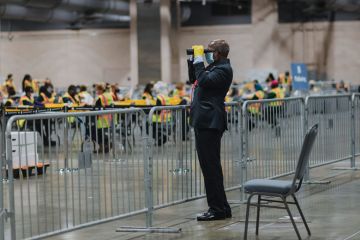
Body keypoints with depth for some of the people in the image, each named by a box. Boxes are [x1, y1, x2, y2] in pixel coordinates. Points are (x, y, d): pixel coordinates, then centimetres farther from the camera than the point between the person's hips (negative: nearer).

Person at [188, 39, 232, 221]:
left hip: (210, 123, -10)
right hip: (203, 122, 10)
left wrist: (199, 59, -13)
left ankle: (218, 209, -5)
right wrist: (192, 60, 19)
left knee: (211, 167, -8)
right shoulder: (213, 67, 20)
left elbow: (204, 80, -23)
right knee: (209, 166, 13)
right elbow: (194, 79, 30)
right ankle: (220, 207, 19)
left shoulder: (223, 69, -10)